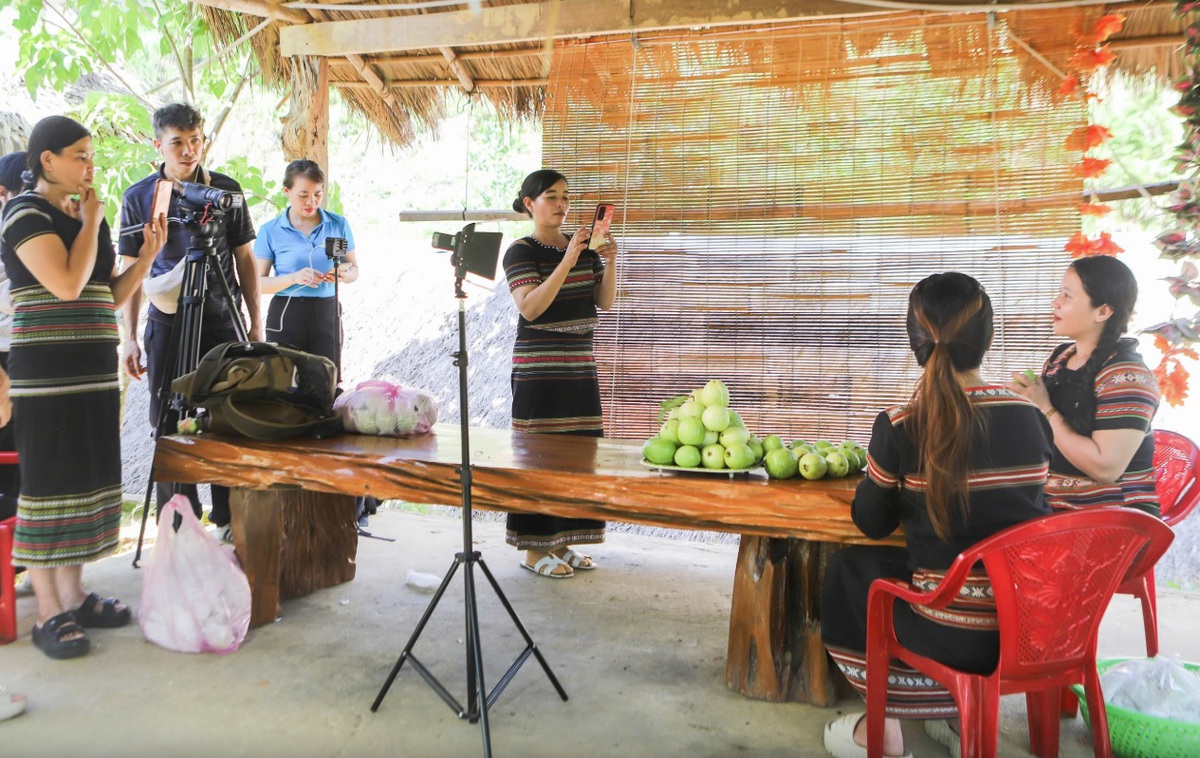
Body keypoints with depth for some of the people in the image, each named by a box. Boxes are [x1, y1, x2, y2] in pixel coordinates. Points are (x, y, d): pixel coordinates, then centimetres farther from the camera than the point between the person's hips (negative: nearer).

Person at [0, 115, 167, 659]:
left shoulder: (81, 217, 17)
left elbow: (111, 296, 17)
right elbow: (68, 283, -21)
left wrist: (147, 256, 4)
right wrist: (90, 223, -9)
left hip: (94, 369, 8)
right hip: (47, 371, -8)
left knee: (86, 481, 11)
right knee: (49, 484, -4)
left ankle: (74, 596, 21)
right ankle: (48, 614, 3)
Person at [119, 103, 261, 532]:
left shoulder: (227, 191, 3)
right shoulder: (138, 198, 3)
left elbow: (244, 259, 7)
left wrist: (255, 322, 3)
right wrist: (129, 338, 0)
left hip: (222, 321, 0)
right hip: (167, 324, 0)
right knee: (169, 426, 3)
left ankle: (230, 517, 15)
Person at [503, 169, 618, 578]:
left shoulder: (583, 245, 12)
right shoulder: (521, 251, -6)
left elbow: (605, 301, 8)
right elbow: (530, 307, -20)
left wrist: (609, 261, -9)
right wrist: (568, 260, -24)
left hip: (580, 365, 6)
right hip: (539, 369, -6)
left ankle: (562, 542, 18)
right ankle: (534, 548, 7)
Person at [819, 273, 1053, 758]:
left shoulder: (899, 427, -13)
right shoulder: (1030, 417, -1)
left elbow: (871, 523, 1)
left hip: (955, 635, -4)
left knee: (849, 568, 22)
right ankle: (962, 712, 37)